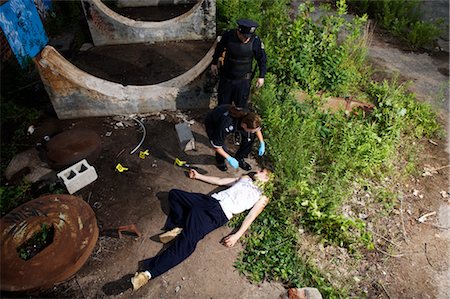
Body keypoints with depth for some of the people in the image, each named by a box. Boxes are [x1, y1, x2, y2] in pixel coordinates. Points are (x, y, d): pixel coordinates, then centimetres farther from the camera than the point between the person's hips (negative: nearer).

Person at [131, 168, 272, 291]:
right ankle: (179, 228, -13)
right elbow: (220, 181, 30)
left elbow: (250, 217, -1)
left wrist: (237, 236, -14)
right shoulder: (246, 178, 28)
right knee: (174, 193, -1)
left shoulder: (262, 198, 10)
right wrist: (198, 176, 29)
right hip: (211, 200, 8)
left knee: (188, 241, -25)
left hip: (220, 214, -7)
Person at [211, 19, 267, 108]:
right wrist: (214, 63, 13)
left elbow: (262, 59, -4)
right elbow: (219, 48, 6)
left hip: (243, 80, -1)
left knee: (241, 107, 10)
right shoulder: (228, 35, -16)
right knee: (223, 105, 16)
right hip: (226, 78, 2)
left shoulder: (255, 41, -19)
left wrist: (261, 76, -3)